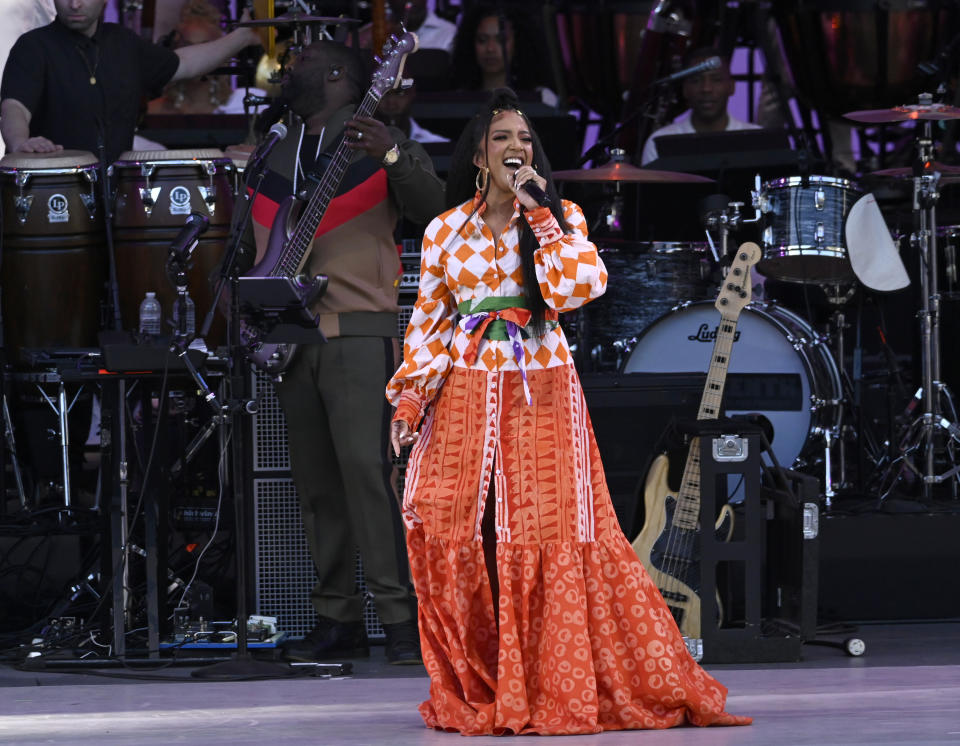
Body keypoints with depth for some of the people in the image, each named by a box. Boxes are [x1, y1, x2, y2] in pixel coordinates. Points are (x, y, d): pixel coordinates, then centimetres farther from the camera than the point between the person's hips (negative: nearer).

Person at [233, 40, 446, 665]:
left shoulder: (376, 143, 2)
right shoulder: (274, 160, 19)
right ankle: (338, 618, 10)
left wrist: (392, 158, -29)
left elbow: (431, 208, -13)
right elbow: (249, 245, 27)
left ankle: (401, 617, -16)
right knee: (316, 482, 6)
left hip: (359, 331, -6)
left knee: (365, 468, -16)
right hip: (291, 334, 6)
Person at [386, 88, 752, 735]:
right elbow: (429, 322, 11)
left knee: (552, 536, -7)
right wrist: (409, 400, 2)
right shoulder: (445, 231, 10)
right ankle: (475, 691, 5)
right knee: (451, 536, -7)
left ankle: (557, 688, 2)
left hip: (543, 392, -1)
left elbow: (581, 285, -11)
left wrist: (537, 216, -10)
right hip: (467, 396, 1)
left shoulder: (560, 217, 6)